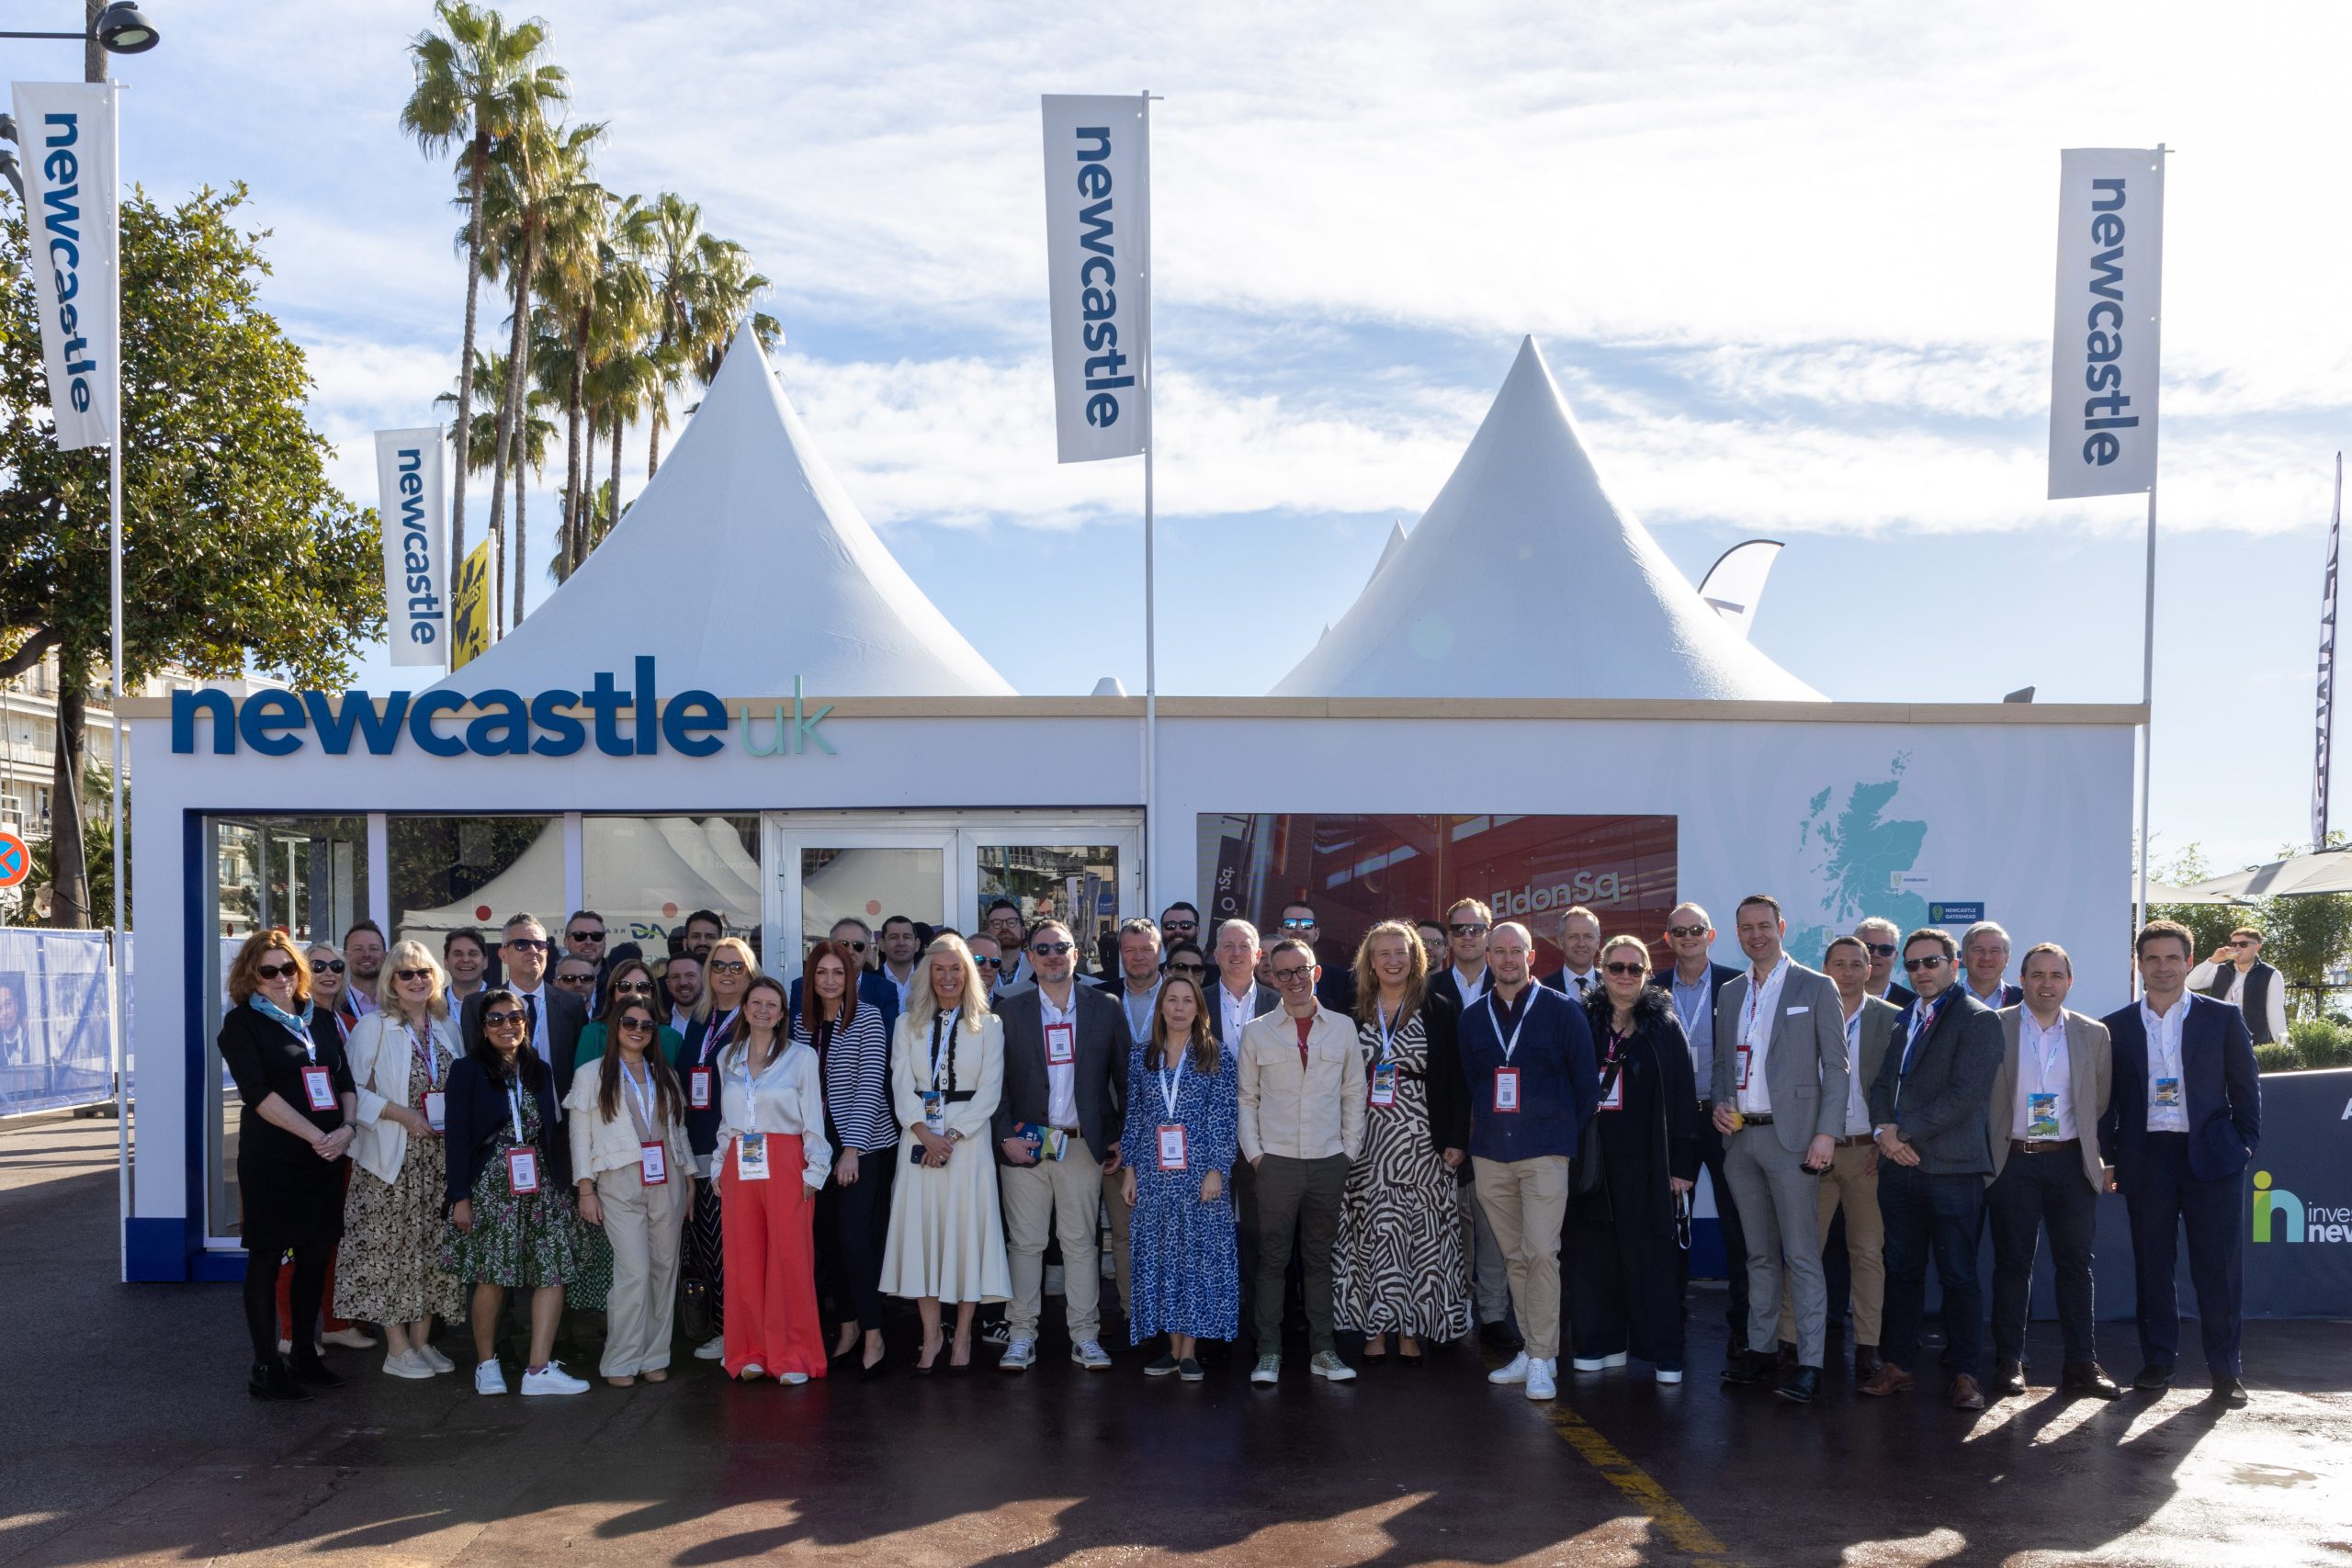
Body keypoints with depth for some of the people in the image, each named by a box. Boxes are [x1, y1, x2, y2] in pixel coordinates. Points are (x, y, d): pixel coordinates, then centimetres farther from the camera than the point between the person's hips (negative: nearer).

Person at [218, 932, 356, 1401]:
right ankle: (266, 1368, 4)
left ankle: (304, 1354, 22)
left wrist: (347, 1127, -8)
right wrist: (315, 1136, -17)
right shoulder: (242, 1023, -2)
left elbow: (346, 1081, 12)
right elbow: (258, 1093, -12)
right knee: (266, 1258, -1)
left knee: (315, 1256, 10)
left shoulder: (320, 1022, 15)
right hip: (271, 1160, -6)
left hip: (325, 1157, 6)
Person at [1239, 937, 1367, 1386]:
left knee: (1321, 1259, 7)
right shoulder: (1256, 1032, 4)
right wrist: (1254, 1153, -2)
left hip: (1329, 1161, 1)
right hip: (1276, 1161, -1)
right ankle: (1269, 1353, 6)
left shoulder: (1342, 1028, 7)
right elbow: (1246, 1098, 6)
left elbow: (1354, 1093, 11)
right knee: (1272, 1259, -1)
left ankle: (1323, 1351, 14)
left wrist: (1350, 1150, 5)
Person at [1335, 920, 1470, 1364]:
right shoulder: (1353, 1013, 6)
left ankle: (1410, 1331, 7)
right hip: (1366, 1141, 1)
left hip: (1420, 1140, -1)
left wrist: (1455, 1139, -5)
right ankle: (1374, 1330, 7)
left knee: (1419, 1234, 0)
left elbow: (1454, 1080, 1)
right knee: (1371, 1232, 1)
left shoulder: (1438, 1012, 2)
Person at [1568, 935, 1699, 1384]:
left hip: (1646, 1161, -2)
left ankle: (1663, 1351, 8)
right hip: (1593, 1157, 2)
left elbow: (1683, 1096, -1)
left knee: (1652, 1257, 0)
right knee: (1593, 1254, 5)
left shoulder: (1664, 1027, 2)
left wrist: (1683, 1164, -6)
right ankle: (1601, 1343, 16)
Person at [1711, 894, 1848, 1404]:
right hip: (1739, 1135, 6)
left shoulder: (1815, 988, -2)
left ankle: (1810, 1362, -4)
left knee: (1802, 1255, -6)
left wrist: (1826, 1133, -13)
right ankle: (1761, 1348, 19)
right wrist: (1720, 1103, 1)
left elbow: (1836, 1068, -5)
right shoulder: (1729, 992, 14)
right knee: (1759, 1252, 12)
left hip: (1790, 1136, -5)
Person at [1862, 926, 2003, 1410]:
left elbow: (1967, 1093, -14)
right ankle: (1897, 1365, 18)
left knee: (1958, 1276, -1)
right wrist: (1884, 1130, -3)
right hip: (1899, 1166, 6)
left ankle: (1966, 1375, 6)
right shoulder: (1904, 1019, 18)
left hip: (1952, 1169, -6)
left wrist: (1905, 1131, -13)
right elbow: (1882, 1082, 17)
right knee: (1901, 1270, 11)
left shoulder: (1979, 1019, -5)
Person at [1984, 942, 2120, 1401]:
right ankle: (2009, 1363, 8)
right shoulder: (1994, 1028, 1)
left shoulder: (2093, 1034, 8)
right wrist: (1985, 1154, 0)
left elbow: (2103, 1103, 11)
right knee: (2012, 1263, 2)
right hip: (2013, 1161, -2)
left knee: (2075, 1263, 4)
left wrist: (2103, 1161, 7)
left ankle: (2081, 1364, 9)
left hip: (2071, 1161, 2)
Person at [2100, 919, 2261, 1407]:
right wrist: (2108, 1156, 4)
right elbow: (2107, 1099, 10)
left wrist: (2245, 1146, -1)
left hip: (2210, 1156, -1)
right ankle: (2157, 1363, 15)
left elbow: (2245, 1088, 6)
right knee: (2152, 1267, 6)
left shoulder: (2223, 1018, 4)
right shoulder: (2116, 1027, 7)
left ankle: (2225, 1370, 8)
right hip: (2146, 1160, 2)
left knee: (2219, 1267, -1)